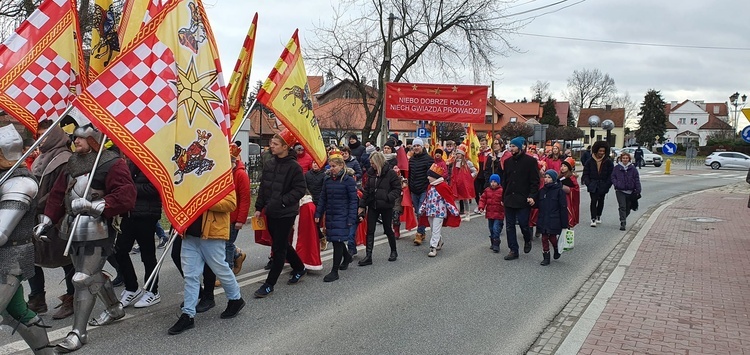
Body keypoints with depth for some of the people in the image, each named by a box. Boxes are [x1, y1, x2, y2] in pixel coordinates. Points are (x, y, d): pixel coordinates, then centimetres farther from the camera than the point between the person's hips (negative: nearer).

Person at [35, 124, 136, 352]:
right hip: (73, 231, 8)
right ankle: (114, 309, 40)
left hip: (97, 232, -8)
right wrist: (47, 220, 11)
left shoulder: (112, 164, -12)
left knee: (83, 279, -7)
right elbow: (58, 193, 17)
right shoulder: (73, 163, 13)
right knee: (93, 274, 20)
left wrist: (95, 205, -27)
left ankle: (78, 332, 3)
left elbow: (126, 196, -21)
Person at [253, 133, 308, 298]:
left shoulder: (293, 166, -13)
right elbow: (263, 188, 13)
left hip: (286, 213, -7)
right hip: (271, 212, 7)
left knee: (278, 247, -1)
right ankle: (299, 268, 39)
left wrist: (283, 201, -20)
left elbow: (300, 189, -14)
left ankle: (269, 284, 7)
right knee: (282, 244, 18)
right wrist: (259, 208, 10)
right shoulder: (269, 165, 7)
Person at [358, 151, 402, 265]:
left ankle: (394, 251, 30)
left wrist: (388, 197, -22)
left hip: (386, 206, -5)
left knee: (387, 229, 9)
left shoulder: (390, 173, -11)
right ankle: (368, 256, 3)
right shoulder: (371, 173, 6)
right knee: (370, 231, 1)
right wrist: (362, 205, 8)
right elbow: (366, 190, 11)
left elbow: (397, 189, -9)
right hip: (372, 206, 5)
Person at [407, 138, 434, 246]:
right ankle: (422, 233, 21)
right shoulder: (411, 159, 12)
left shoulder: (428, 159, -8)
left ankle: (419, 234, -6)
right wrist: (409, 188, 16)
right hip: (414, 191, 6)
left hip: (424, 191, -6)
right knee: (417, 213, 11)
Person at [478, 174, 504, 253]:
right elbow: (483, 199, 8)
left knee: (496, 229, -12)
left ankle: (496, 245, -6)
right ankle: (493, 243, 31)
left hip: (498, 214, -5)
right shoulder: (487, 190, 7)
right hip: (489, 213, 5)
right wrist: (481, 207, -4)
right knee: (491, 229, 16)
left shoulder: (501, 191, -7)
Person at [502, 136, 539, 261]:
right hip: (509, 199, 5)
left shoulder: (530, 161, -5)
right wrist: (503, 197, 14)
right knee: (510, 226, 5)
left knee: (523, 223, -4)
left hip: (523, 199, -5)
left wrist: (532, 196, -17)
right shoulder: (508, 161, 12)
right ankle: (513, 250, 13)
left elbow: (535, 181, -7)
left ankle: (527, 240, 27)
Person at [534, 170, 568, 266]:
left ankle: (557, 250, 35)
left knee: (552, 237, 4)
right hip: (543, 220, 4)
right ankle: (546, 257, 16)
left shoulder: (559, 191, -7)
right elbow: (538, 205, 13)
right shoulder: (542, 191, 7)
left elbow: (563, 207, -8)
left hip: (554, 220, -4)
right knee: (544, 238, 6)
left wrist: (564, 224, -10)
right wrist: (533, 203, -11)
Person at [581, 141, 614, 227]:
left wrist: (607, 185, -7)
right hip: (593, 185, -1)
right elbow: (586, 174, 4)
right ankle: (593, 218, -10)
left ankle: (598, 216, 33)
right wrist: (588, 183, -7)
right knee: (593, 201, -10)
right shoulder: (590, 161, 0)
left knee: (601, 201, 14)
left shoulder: (608, 162, 0)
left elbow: (611, 175, 1)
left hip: (603, 185, 2)